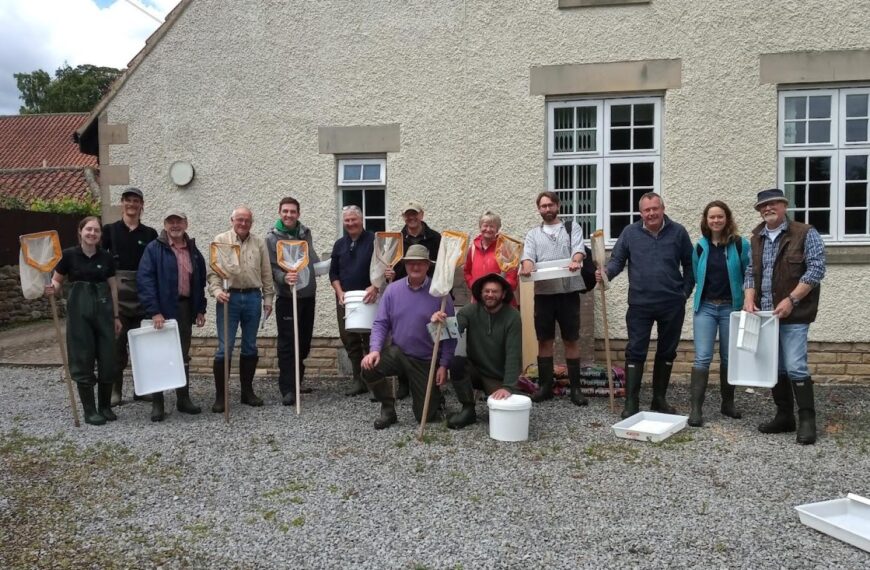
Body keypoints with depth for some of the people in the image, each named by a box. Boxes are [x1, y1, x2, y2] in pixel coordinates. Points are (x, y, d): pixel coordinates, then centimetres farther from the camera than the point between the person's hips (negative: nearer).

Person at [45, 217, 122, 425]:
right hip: (79, 309, -3)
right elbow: (57, 281, 4)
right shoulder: (69, 255, -4)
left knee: (108, 358, 3)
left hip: (103, 308, 3)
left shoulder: (106, 257, 4)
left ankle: (105, 406, 18)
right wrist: (53, 289, -20)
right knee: (83, 359, 0)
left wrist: (116, 316, 9)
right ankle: (89, 410, 9)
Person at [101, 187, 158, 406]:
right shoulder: (110, 230, 6)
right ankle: (115, 390, 7)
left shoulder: (150, 234, 9)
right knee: (117, 341, -1)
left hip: (143, 293, 2)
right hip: (117, 292, -2)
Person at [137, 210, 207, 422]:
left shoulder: (193, 251, 11)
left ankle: (183, 398, 23)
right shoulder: (154, 249, -7)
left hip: (185, 309, 6)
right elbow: (145, 279, -14)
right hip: (163, 311, -5)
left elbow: (200, 281, 15)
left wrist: (200, 309, 9)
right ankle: (157, 403, 8)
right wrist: (154, 311, -21)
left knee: (183, 356, 13)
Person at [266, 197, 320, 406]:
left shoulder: (305, 233, 9)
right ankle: (287, 389, -1)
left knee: (304, 342, 13)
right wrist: (284, 277, -29)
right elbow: (271, 268, -12)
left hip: (308, 295, 6)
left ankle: (297, 382, 27)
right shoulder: (272, 238, -7)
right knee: (287, 344, -5)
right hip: (287, 297, -6)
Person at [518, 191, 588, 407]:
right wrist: (527, 266, -27)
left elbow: (578, 248, -9)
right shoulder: (533, 233, 13)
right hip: (543, 292, 2)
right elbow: (528, 255, -2)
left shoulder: (572, 228, 9)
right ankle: (545, 386, 15)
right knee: (544, 340, 6)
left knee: (571, 340, 2)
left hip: (568, 291, -2)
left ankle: (575, 388, 7)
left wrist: (575, 261, -32)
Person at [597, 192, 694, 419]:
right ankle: (631, 402, 3)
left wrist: (686, 291, 3)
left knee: (667, 352, 12)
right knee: (635, 352, -2)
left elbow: (689, 264, 10)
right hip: (639, 304, -1)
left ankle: (659, 398, 25)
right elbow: (617, 260, 3)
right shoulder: (630, 233, 1)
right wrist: (606, 273, -17)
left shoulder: (678, 232, 2)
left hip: (672, 304, 2)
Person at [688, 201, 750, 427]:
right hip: (705, 307, 1)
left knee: (729, 358, 10)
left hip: (731, 308, -1)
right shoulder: (700, 247, 4)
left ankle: (728, 404, 25)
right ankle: (695, 409, -7)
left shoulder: (740, 244, -4)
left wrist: (748, 303, -6)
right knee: (702, 357, -6)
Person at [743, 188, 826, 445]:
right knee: (775, 368, 11)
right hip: (765, 314, 6)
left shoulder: (805, 234, -5)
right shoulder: (757, 239, 12)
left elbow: (816, 269, -12)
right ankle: (784, 416, 21)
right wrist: (749, 299, -2)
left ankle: (807, 420, 1)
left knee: (795, 368, -10)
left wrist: (790, 300, -18)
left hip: (794, 315, -6)